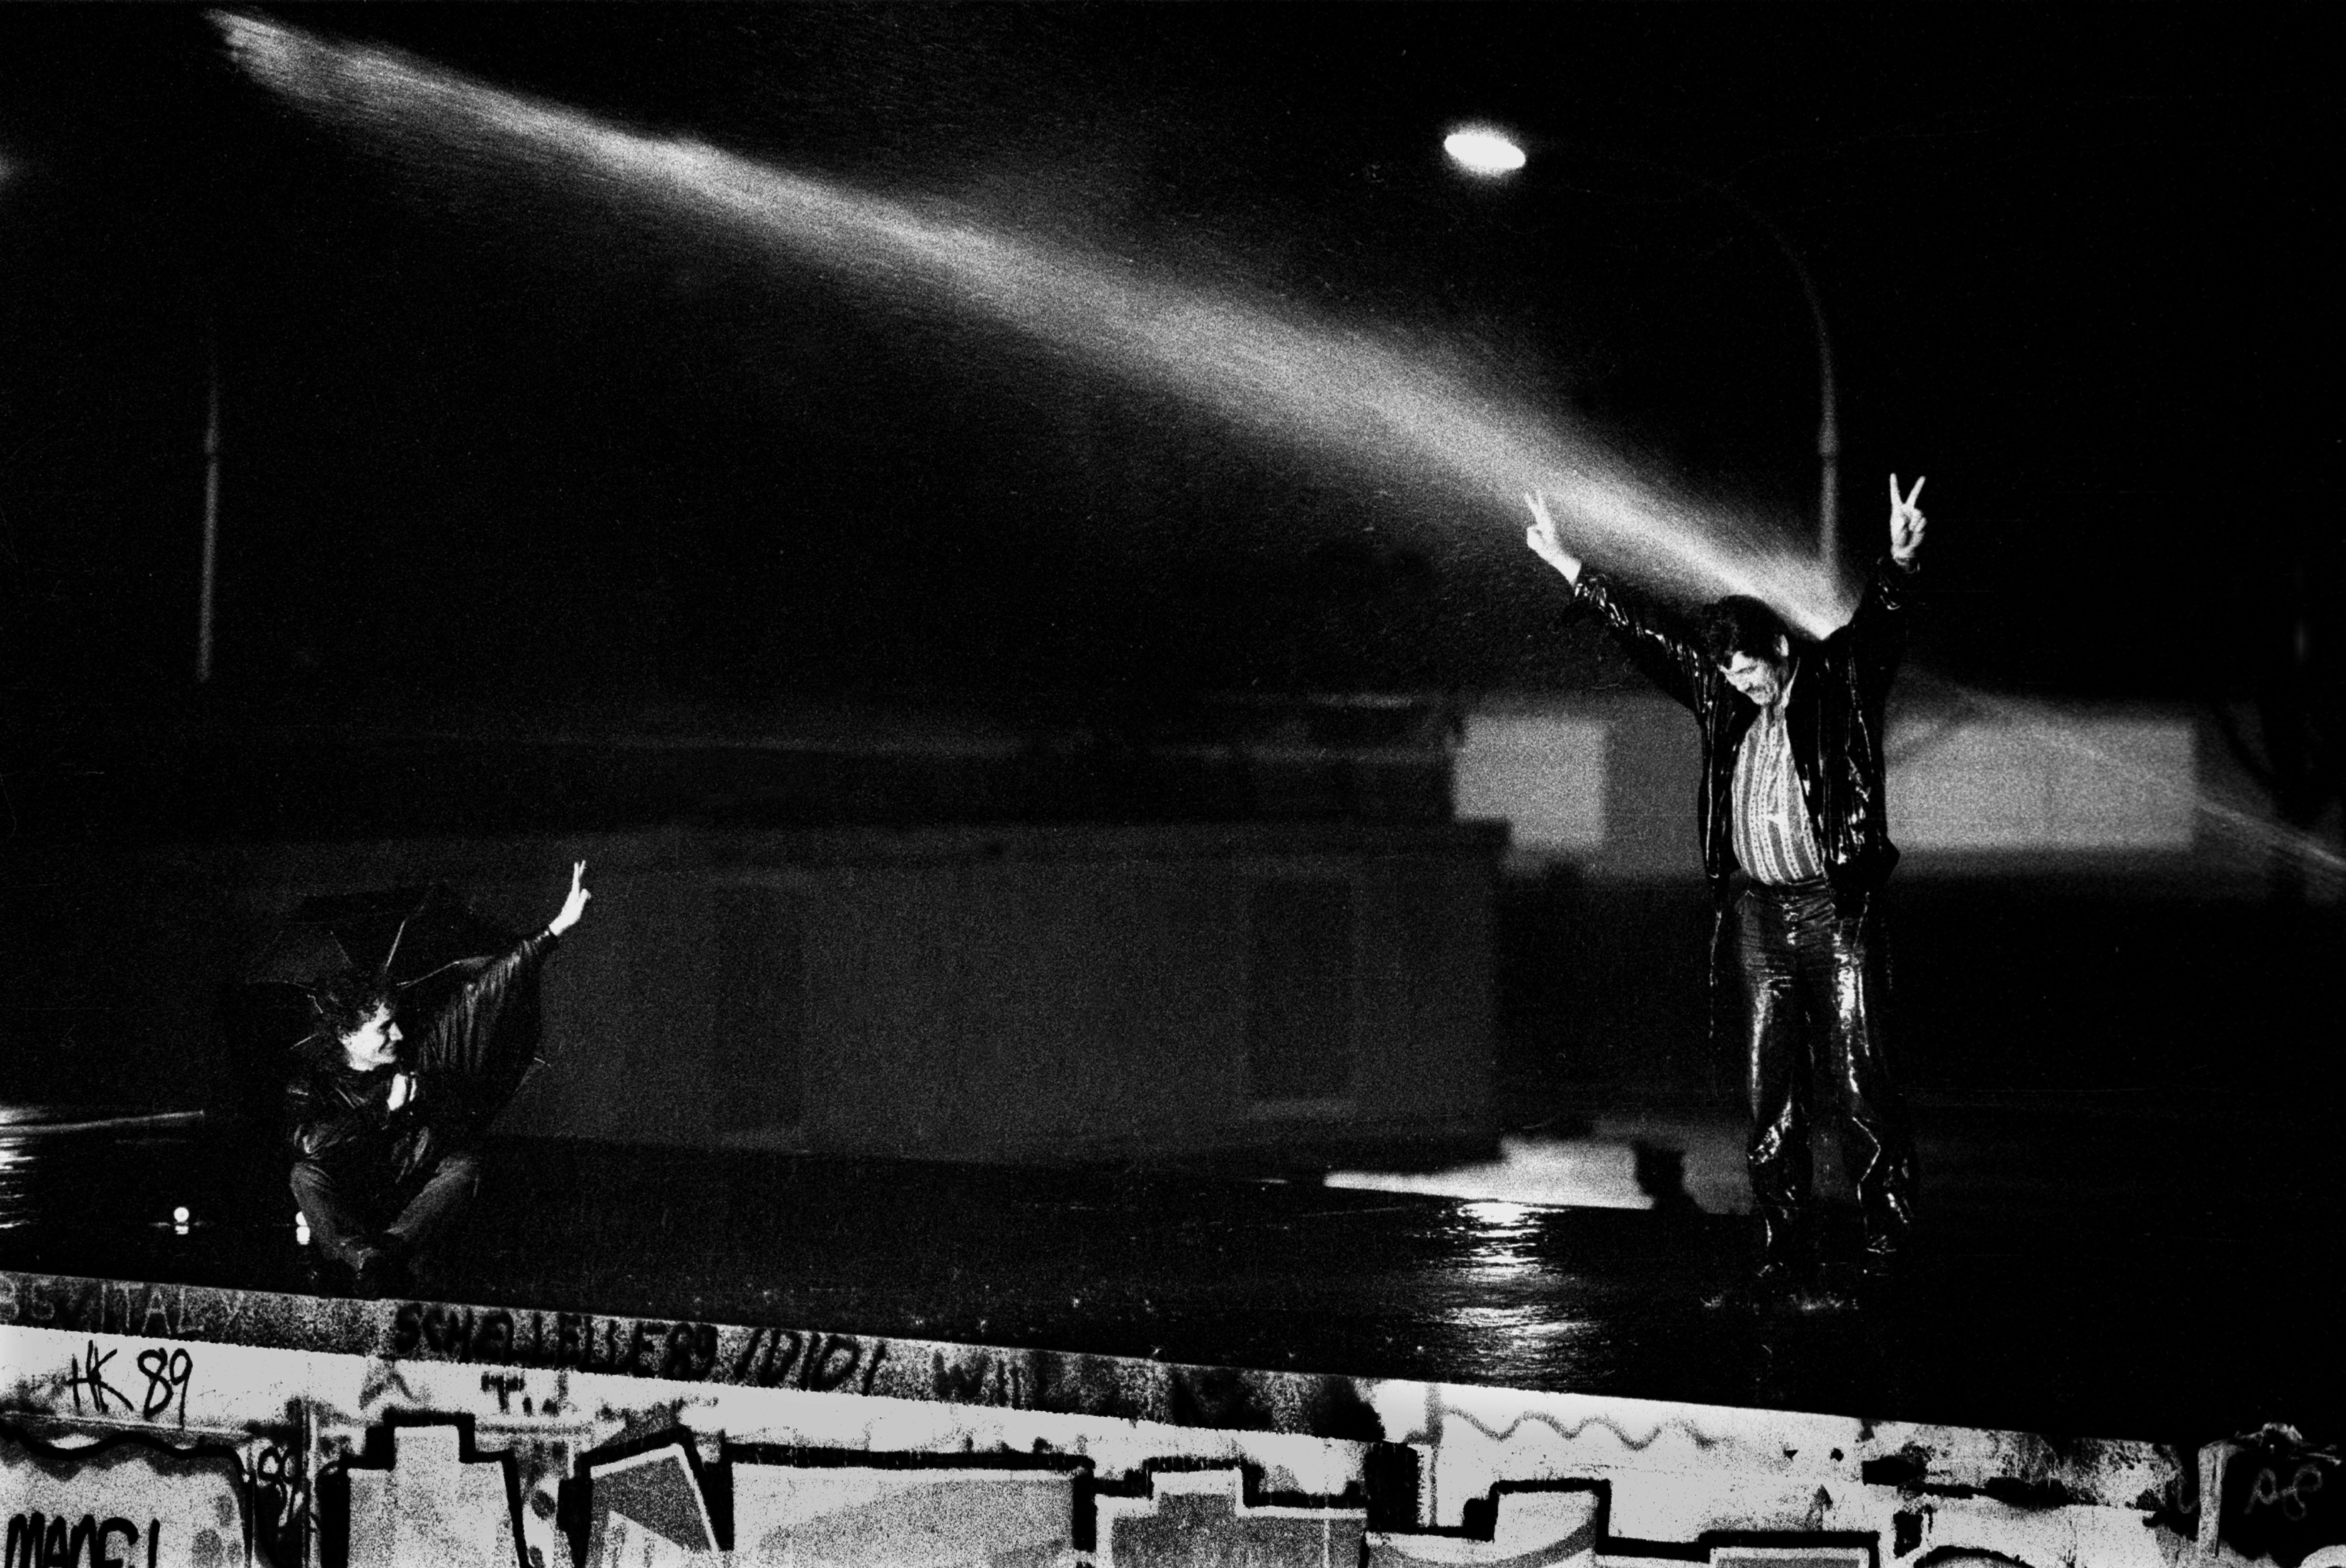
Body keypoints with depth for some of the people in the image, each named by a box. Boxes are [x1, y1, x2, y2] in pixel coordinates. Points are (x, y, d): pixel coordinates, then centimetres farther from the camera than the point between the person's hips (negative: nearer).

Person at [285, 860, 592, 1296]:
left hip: (419, 1200, 2)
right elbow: (309, 1139, -27)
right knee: (307, 1175, -28)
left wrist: (557, 929, -2)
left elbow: (483, 992, 1)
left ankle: (393, 1247, -47)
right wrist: (388, 1109, -21)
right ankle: (362, 1257, -50)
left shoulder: (420, 1051, 2)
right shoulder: (313, 1082, -5)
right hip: (349, 1207, -2)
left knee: (463, 1165, -25)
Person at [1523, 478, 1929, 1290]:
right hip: (1758, 912, 5)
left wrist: (1899, 560, -38)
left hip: (1837, 910, -5)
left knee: (1860, 1077, -6)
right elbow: (1641, 629, 17)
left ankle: (1888, 1233, 0)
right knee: (1769, 1086, 4)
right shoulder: (1720, 694, 11)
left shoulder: (1840, 680, 0)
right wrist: (1562, 561, 19)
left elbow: (1880, 619, -17)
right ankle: (1785, 1240, 8)